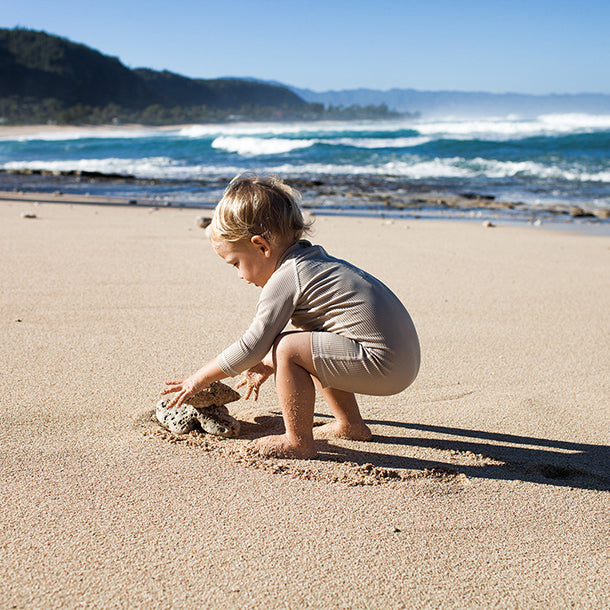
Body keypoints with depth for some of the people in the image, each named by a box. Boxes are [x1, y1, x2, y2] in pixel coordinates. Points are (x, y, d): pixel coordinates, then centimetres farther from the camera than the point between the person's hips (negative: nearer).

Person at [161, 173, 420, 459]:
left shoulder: (284, 279, -12)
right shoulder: (313, 258, 18)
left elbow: (252, 345, -10)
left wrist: (199, 379, 2)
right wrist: (267, 366, 38)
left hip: (384, 363, -11)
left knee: (290, 349, -15)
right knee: (312, 348, 26)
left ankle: (299, 442, -2)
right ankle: (350, 424, 31)